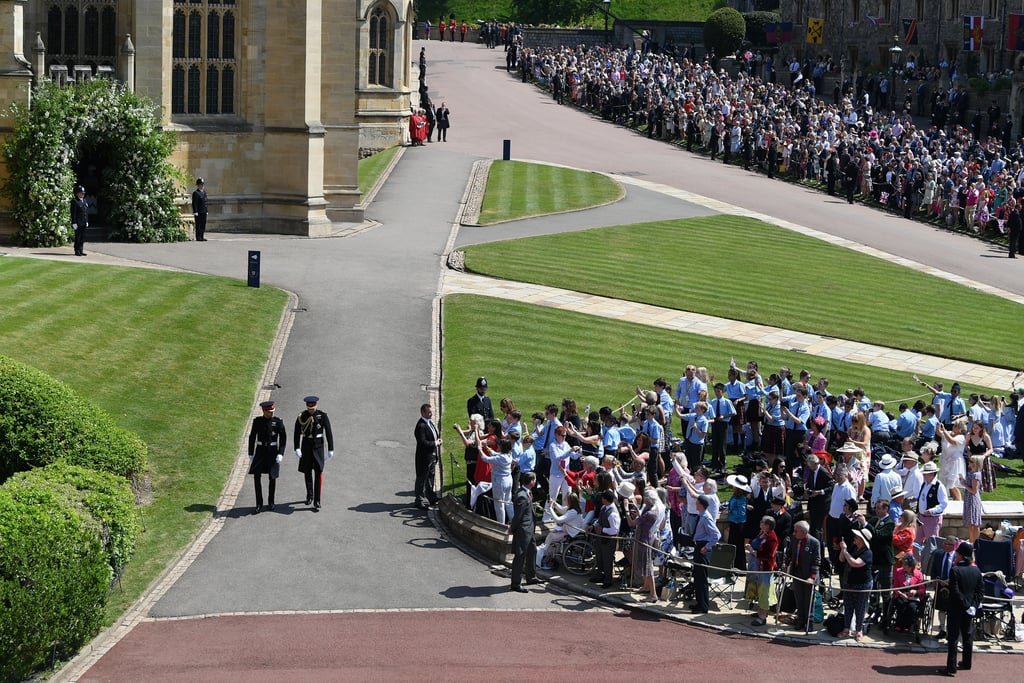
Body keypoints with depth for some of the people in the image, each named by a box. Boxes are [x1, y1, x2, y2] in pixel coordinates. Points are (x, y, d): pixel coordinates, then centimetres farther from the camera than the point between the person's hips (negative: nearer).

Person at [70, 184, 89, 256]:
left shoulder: (84, 201, 16)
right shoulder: (74, 201, -9)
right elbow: (73, 213, -13)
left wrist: (87, 221, 16)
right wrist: (74, 223, -17)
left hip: (83, 223, 7)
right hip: (78, 222, -7)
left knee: (83, 237, 9)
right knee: (78, 237, -4)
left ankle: (81, 251, 15)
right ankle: (77, 251, 0)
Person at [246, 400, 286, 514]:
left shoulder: (278, 421, -7)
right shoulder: (257, 421, -2)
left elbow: (283, 438, -6)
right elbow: (252, 437, 4)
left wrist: (280, 454, -15)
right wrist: (251, 454, 2)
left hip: (273, 451, -1)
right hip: (260, 451, 1)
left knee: (272, 477, 7)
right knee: (257, 476, -9)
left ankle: (270, 502, 28)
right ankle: (259, 505, -5)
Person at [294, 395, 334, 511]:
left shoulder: (323, 416, -7)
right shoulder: (301, 416, -4)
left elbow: (328, 432, -5)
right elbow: (297, 433, -6)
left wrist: (331, 449, -7)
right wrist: (297, 448, -16)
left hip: (318, 445, -2)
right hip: (306, 446, 2)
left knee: (318, 472, -9)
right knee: (307, 471, 11)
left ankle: (317, 502, -9)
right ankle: (309, 495, 35)